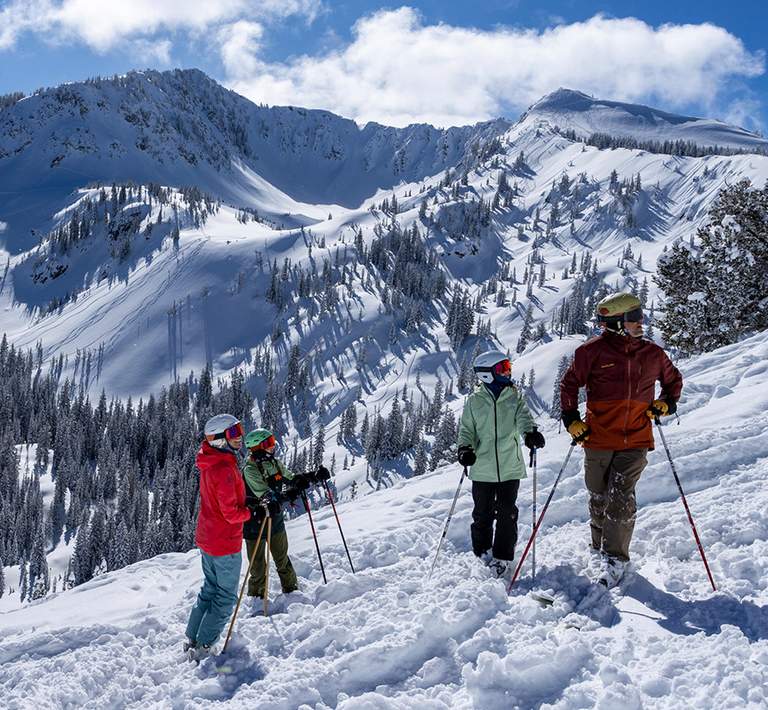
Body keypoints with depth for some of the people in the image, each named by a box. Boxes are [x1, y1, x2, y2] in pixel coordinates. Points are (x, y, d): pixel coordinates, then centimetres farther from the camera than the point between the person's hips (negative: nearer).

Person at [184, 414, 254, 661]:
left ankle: (191, 640, 29)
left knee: (210, 589, 22)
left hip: (206, 538, 9)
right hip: (225, 543, -9)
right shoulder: (224, 469, -26)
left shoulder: (209, 464, 5)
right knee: (226, 597, 6)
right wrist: (251, 512, -9)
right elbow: (231, 513, -26)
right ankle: (203, 648, 10)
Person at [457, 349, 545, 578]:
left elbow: (523, 417, -10)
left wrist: (531, 433, -32)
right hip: (483, 468, -1)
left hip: (510, 467, 1)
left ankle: (503, 557, 12)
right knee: (482, 514, 6)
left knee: (507, 513, 1)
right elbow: (466, 429, 6)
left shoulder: (514, 397, 6)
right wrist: (465, 448, -13)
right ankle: (482, 552, 25)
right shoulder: (474, 401, 3)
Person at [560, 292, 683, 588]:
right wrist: (571, 419, -1)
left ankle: (614, 559, -6)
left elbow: (673, 379, 25)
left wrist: (667, 403, 8)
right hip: (598, 438, -1)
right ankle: (599, 545, 31)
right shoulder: (593, 350, -4)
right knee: (599, 497, 10)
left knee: (620, 498, -10)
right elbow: (569, 382, 7)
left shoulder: (653, 354, 7)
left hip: (636, 440, 1)